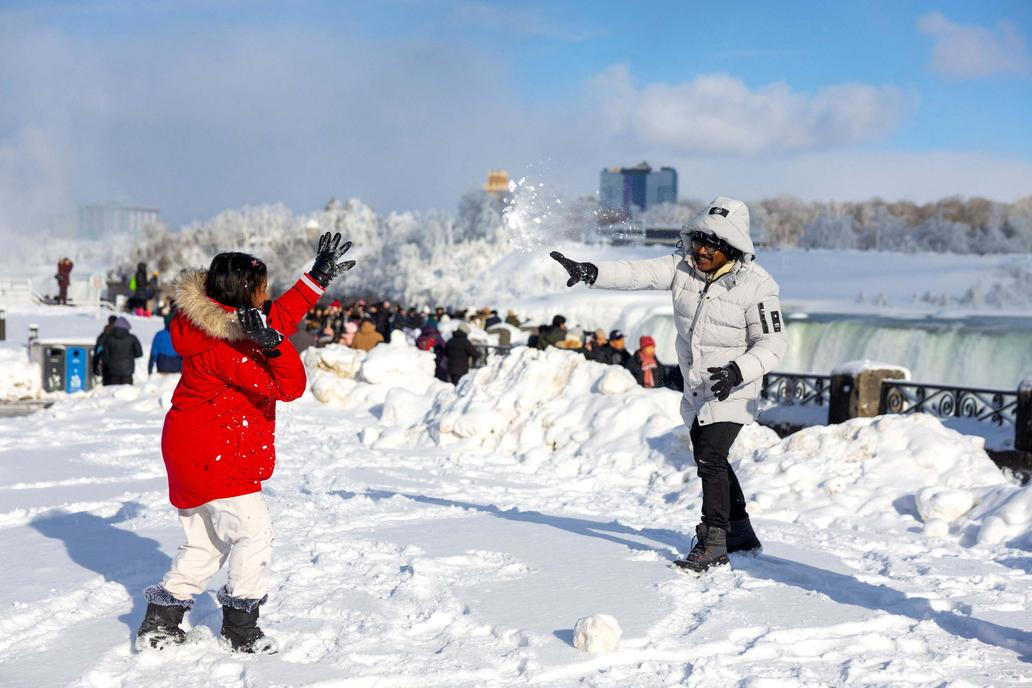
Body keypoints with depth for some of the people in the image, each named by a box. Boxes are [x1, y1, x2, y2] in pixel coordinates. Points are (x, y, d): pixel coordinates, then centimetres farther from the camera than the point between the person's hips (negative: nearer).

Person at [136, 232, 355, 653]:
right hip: (214, 457, -11)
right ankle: (240, 631, 3)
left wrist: (319, 277, 16)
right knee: (252, 531, -6)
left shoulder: (229, 321, 2)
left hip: (193, 453, 11)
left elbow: (281, 315, 15)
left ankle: (159, 625, 21)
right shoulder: (224, 347, -27)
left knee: (206, 541, 17)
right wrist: (275, 344, -39)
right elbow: (289, 387, -27)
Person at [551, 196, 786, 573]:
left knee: (710, 458, -19)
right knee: (708, 460, 18)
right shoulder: (684, 264, -9)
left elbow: (771, 345, -17)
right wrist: (589, 272, -33)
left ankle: (713, 544, -11)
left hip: (732, 387, -7)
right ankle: (740, 532, 36)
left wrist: (738, 371, -33)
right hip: (695, 386, 7)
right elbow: (638, 273, -18)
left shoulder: (756, 285, -20)